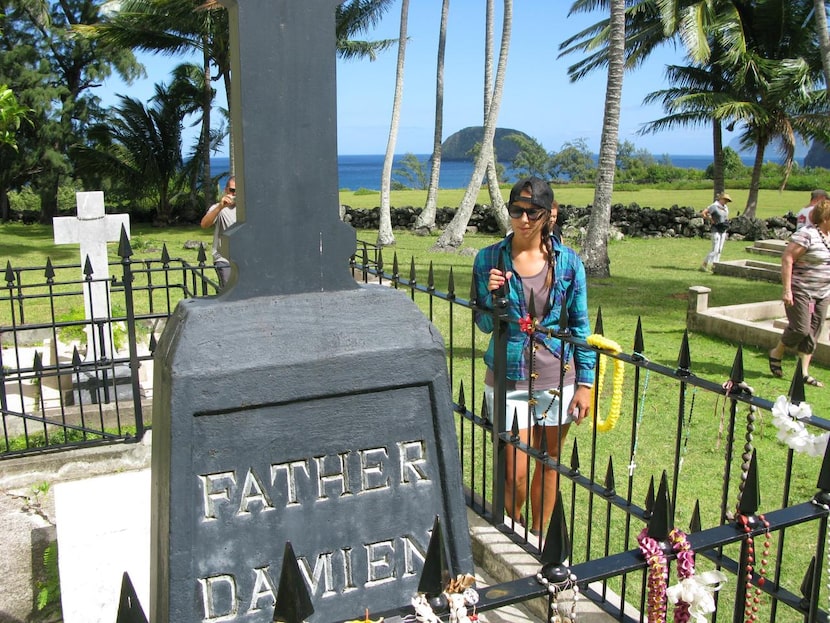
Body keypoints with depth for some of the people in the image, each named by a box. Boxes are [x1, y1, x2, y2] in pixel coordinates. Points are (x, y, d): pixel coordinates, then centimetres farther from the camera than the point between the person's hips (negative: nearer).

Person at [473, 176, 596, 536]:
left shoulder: (568, 261, -3)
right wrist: (493, 296, -20)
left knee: (549, 463, 15)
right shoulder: (489, 259, -5)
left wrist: (585, 383, 0)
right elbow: (485, 325, 1)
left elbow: (580, 324, 3)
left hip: (557, 379, 2)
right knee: (516, 473, 1)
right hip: (508, 380, -1)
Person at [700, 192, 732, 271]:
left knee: (719, 250, 7)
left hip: (723, 231, 8)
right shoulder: (714, 206, -15)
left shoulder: (725, 207, 10)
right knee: (715, 250, -12)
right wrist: (711, 220, -15)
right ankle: (704, 265, -5)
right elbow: (702, 213, -21)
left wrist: (727, 222, 13)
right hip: (716, 230, -8)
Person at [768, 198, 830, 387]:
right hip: (801, 292, -8)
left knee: (813, 332, 7)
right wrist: (787, 290, -21)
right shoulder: (806, 234, -15)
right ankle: (776, 354, 18)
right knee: (800, 329, -7)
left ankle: (804, 372, 12)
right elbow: (787, 259, -18)